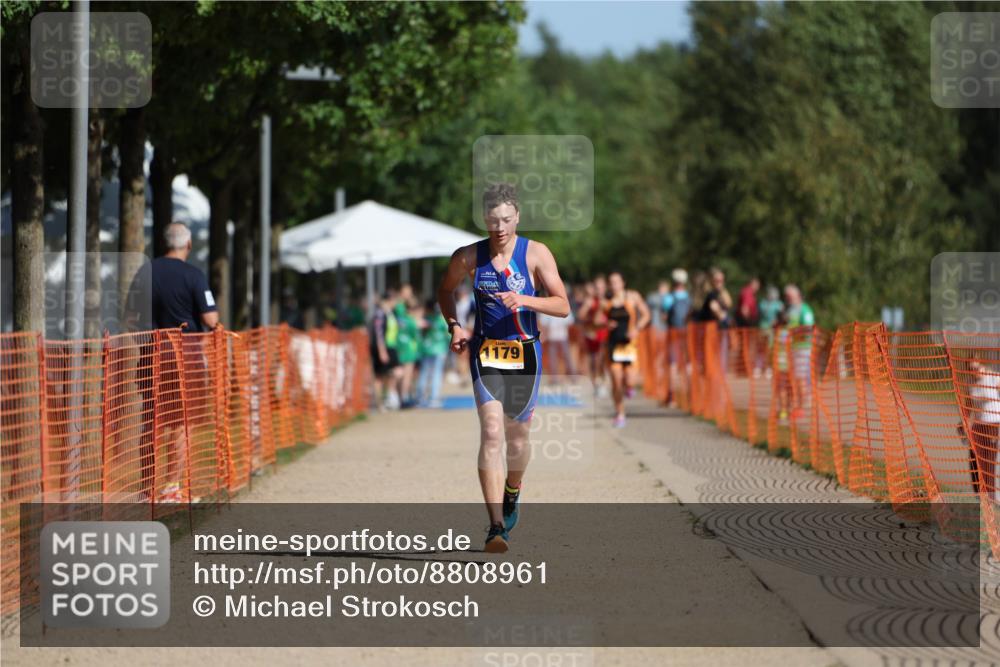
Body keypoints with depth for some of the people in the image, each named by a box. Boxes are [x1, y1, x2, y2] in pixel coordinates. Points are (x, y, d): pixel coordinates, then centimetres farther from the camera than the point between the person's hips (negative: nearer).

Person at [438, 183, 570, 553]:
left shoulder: (536, 254, -6)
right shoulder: (468, 257, -1)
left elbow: (563, 306, -9)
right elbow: (446, 290, 17)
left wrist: (524, 300, -25)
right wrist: (454, 325, 0)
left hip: (525, 353, 1)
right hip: (485, 351, -1)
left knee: (517, 435, 11)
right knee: (491, 432, -16)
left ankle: (512, 494, 45)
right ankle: (497, 526, -22)